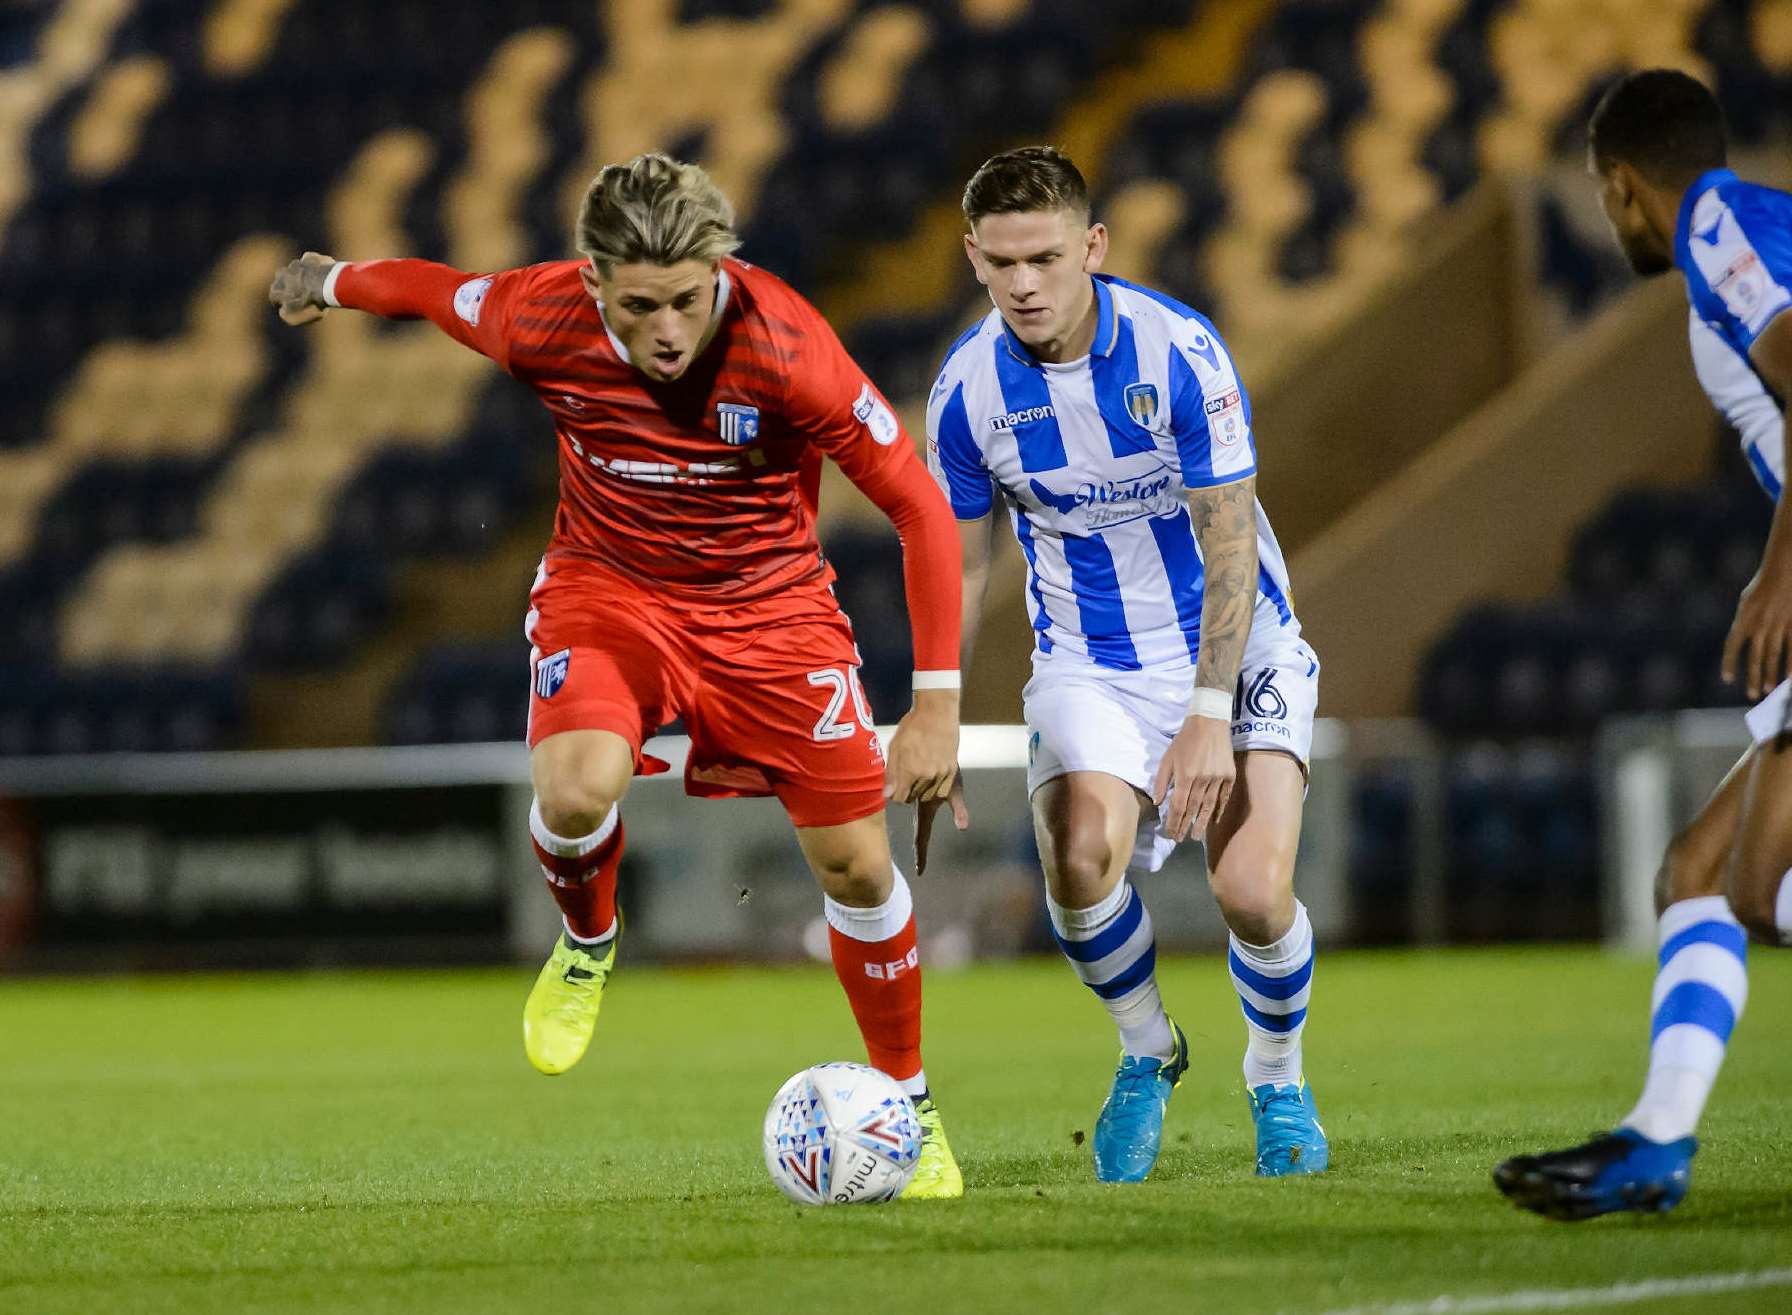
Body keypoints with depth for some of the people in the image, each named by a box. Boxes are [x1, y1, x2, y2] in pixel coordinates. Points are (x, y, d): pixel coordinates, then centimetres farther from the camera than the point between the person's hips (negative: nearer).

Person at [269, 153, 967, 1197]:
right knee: (577, 791, -29)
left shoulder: (787, 349, -29)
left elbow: (919, 506, -20)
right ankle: (588, 942, 6)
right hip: (607, 585, 0)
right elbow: (434, 288, 1)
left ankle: (909, 1105, 20)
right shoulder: (543, 321, -23)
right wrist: (331, 283, 22)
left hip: (769, 601, 0)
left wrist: (937, 706, -23)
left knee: (857, 865, -4)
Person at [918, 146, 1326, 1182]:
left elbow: (1231, 541, -16)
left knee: (1254, 893, -20)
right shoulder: (969, 387, -9)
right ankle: (1148, 1051, 5)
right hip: (1089, 662, 2)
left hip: (1234, 643, -2)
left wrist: (1211, 715, -24)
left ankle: (1278, 1078, 13)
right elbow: (961, 564, 4)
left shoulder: (1177, 350, -19)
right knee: (1081, 857, -26)